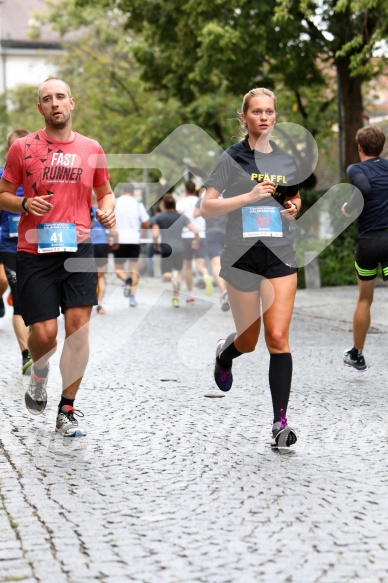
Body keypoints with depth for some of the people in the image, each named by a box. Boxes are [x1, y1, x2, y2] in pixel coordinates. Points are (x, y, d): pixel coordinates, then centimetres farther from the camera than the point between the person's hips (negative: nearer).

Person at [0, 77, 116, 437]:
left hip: (78, 249, 2)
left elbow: (105, 191, 21)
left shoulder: (91, 149, 8)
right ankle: (39, 376, 32)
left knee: (78, 328, -5)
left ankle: (67, 411, 9)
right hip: (35, 253, -2)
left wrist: (108, 209, -1)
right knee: (44, 333, -5)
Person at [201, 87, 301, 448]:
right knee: (248, 343, 8)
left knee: (277, 337, -11)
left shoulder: (287, 160, 9)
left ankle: (280, 422, -8)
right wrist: (249, 196, -20)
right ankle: (224, 352, 46)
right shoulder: (232, 158, -3)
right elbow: (207, 208, -8)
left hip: (280, 255, 2)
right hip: (242, 256, -2)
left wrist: (294, 208, 1)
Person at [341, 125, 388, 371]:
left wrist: (347, 208, -5)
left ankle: (357, 355, 32)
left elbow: (364, 187, -22)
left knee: (365, 299, 18)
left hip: (367, 241, -1)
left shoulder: (355, 169, -2)